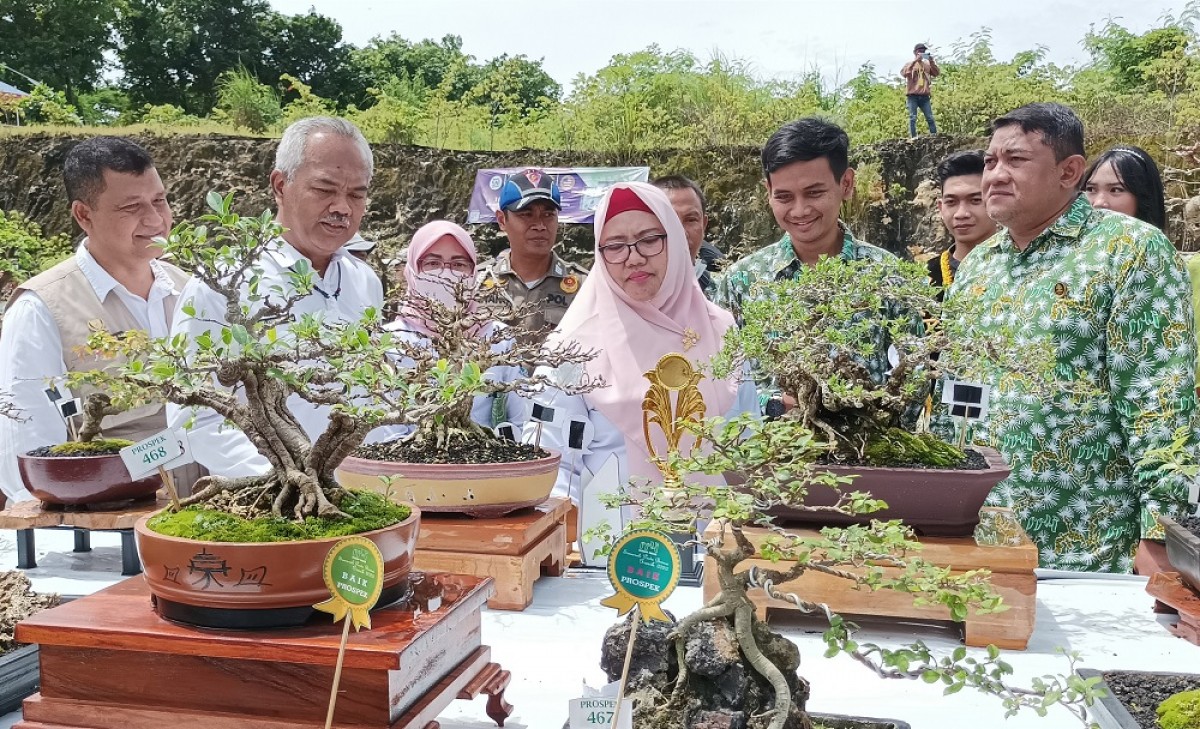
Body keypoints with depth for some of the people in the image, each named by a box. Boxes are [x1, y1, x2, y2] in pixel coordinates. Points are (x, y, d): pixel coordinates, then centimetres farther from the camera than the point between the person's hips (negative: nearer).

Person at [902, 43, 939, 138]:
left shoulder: (927, 64, 14)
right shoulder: (909, 64, 6)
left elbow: (937, 73, 4)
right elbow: (903, 73, -14)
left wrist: (932, 62, -10)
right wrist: (915, 61, -19)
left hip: (924, 96, 3)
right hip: (913, 96, -3)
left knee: (930, 118, 2)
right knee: (913, 118, -6)